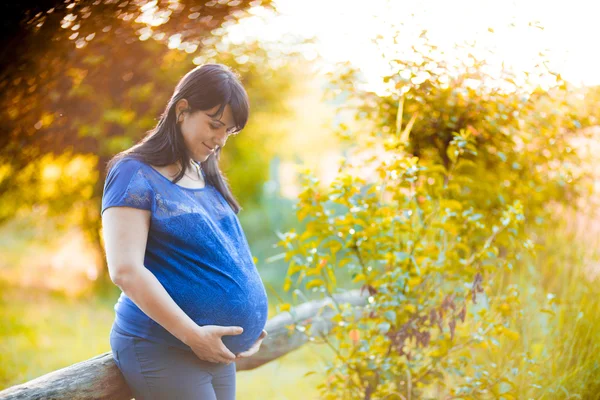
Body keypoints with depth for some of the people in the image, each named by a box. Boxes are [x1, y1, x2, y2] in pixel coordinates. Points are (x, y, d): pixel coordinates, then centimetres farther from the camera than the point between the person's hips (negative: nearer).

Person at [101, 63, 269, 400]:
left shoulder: (208, 178, 13)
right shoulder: (136, 175, -9)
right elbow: (125, 271, -19)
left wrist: (251, 326, 7)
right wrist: (194, 335, -20)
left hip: (219, 353, 7)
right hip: (164, 351, -7)